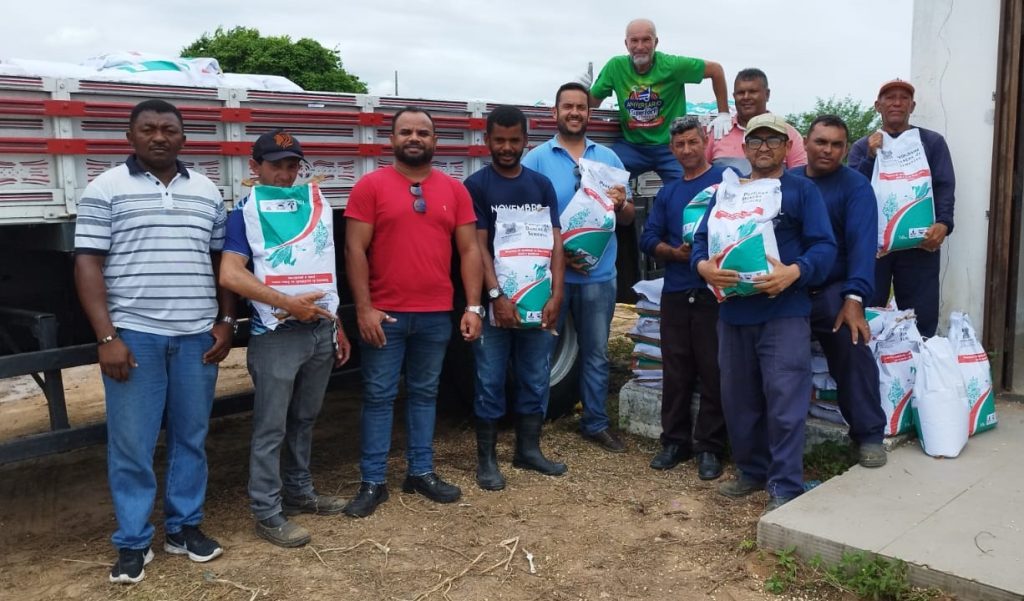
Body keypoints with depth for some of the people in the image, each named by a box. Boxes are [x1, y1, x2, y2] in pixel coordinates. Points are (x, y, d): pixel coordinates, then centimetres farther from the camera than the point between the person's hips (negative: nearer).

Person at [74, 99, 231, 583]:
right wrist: (106, 336, -12)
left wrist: (226, 322, 5)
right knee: (130, 444, 3)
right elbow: (88, 265, -4)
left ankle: (184, 526, 25)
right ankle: (132, 541, 16)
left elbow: (223, 262, 14)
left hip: (197, 335, 3)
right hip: (133, 335, -3)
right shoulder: (105, 189, 0)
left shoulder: (206, 192, 11)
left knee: (191, 436, 10)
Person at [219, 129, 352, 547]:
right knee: (271, 427, 0)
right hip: (275, 335, -5)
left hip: (320, 329, 6)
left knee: (305, 419, 17)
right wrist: (288, 303, -21)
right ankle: (267, 513, 10)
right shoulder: (245, 213, -5)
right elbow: (230, 275, -17)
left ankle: (300, 492, 31)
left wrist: (336, 325, 16)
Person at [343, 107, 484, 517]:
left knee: (424, 394, 14)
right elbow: (355, 250, -6)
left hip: (436, 315, 3)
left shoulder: (454, 190, 6)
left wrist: (473, 306, 0)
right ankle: (373, 482, 14)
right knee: (379, 397, 4)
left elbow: (469, 250, 7)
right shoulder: (370, 186, -3)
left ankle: (421, 472, 26)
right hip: (385, 314, -3)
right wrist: (363, 308, -12)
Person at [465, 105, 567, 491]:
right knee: (490, 383, 3)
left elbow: (555, 242, 5)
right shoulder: (477, 186, -2)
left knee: (536, 381, 11)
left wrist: (556, 295, -5)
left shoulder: (542, 185, 9)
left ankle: (528, 450, 25)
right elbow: (478, 247, -8)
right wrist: (496, 296, -18)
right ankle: (486, 459, 13)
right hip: (494, 302, -4)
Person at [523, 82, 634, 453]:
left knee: (596, 353, 12)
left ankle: (596, 423, 25)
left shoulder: (608, 157, 9)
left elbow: (628, 218, 9)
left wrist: (621, 204, -13)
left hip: (599, 274, 3)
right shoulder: (537, 159, -2)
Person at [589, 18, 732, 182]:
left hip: (670, 146, -1)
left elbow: (716, 69, 0)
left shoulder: (671, 65, -10)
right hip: (631, 145, 1)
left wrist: (723, 114, -1)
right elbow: (593, 102, 7)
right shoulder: (615, 67, -3)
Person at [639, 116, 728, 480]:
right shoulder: (668, 193, 17)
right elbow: (648, 239, 10)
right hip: (675, 294, 5)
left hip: (715, 292, -5)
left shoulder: (727, 180, 1)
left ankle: (709, 447, 10)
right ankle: (675, 440, 21)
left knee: (713, 372, 0)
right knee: (676, 372, 10)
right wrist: (675, 252, -8)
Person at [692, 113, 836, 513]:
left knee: (785, 403, -6)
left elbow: (824, 247, -6)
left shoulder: (803, 191, 4)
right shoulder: (727, 192, 16)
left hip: (785, 312, -4)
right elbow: (702, 239, 8)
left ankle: (784, 487, 3)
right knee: (738, 401, 12)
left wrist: (795, 272, -25)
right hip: (733, 313, 5)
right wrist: (703, 265, -15)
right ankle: (752, 472, 28)